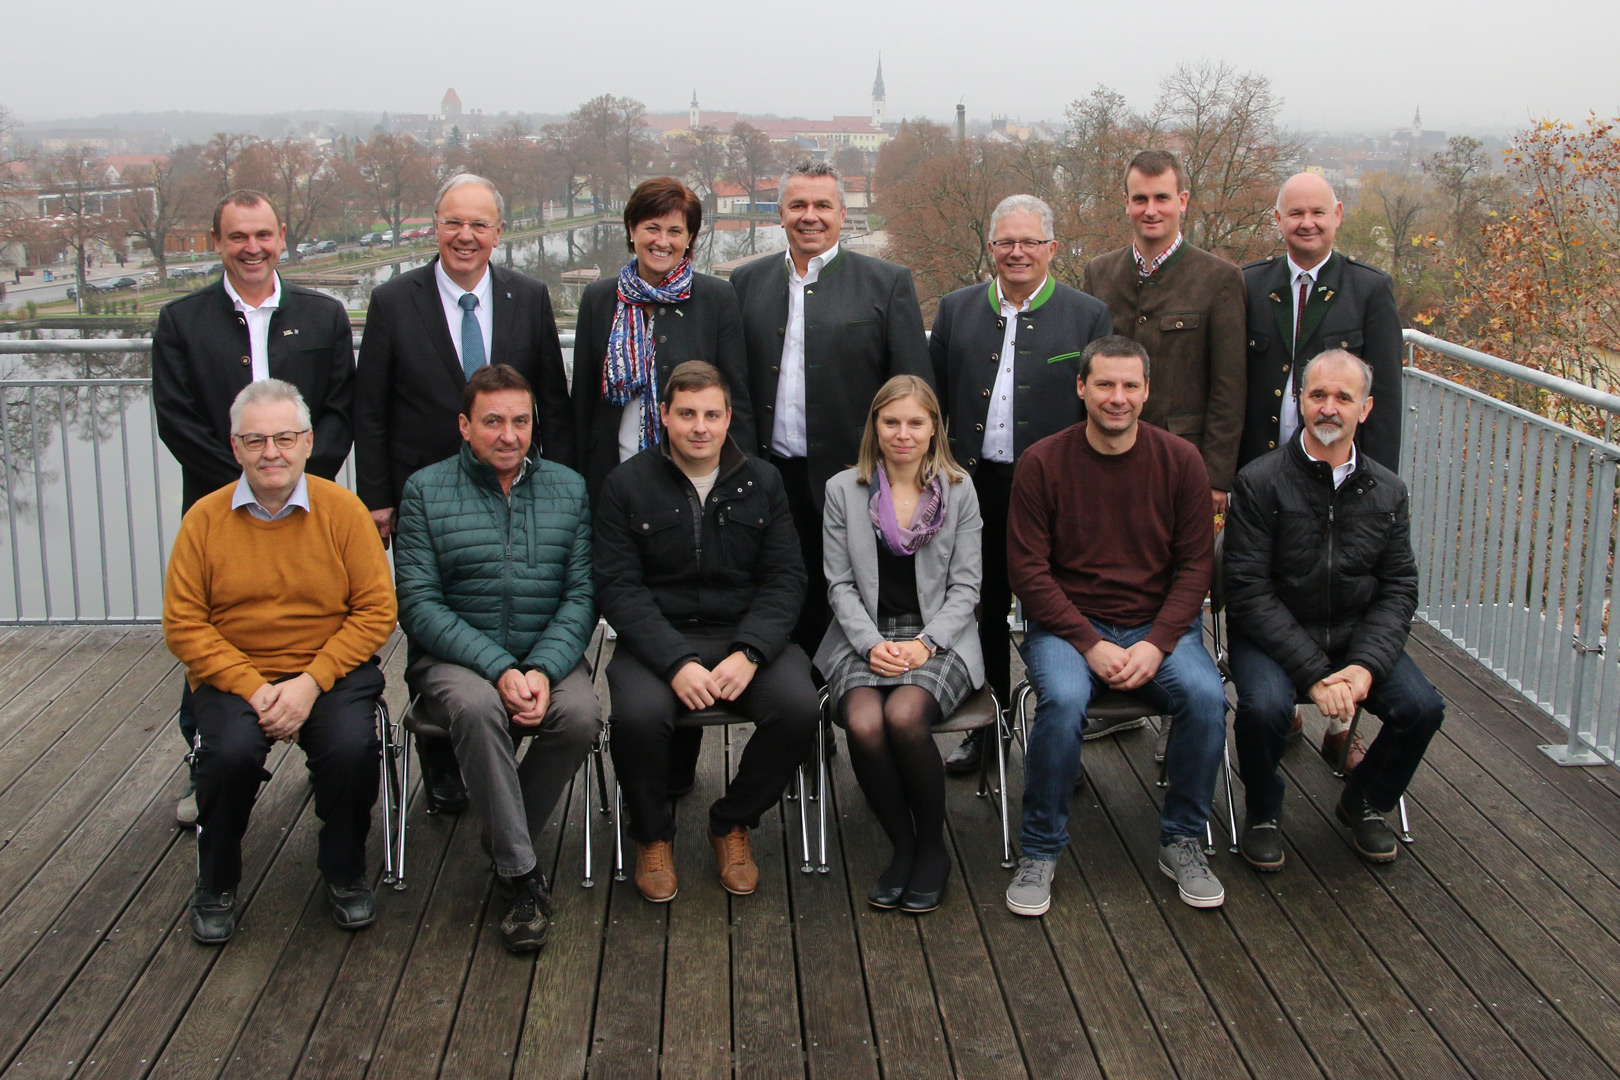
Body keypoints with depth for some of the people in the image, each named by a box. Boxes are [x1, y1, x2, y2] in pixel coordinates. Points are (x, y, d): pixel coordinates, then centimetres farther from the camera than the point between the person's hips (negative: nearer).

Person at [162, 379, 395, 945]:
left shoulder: (342, 509, -2)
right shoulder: (204, 519, -1)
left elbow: (376, 610, -4)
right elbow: (182, 624, -2)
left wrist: (311, 681, -16)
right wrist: (252, 687, -15)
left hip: (331, 671, 0)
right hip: (232, 676, 0)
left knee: (352, 747, -27)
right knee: (231, 751, -28)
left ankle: (344, 872, 4)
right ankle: (215, 883, 2)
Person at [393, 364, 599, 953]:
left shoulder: (569, 488, 8)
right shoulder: (425, 491, 1)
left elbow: (582, 594, 1)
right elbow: (419, 604, -7)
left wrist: (543, 671, -17)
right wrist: (499, 669, -19)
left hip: (548, 657, 2)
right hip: (455, 658, -2)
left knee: (581, 714, -29)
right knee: (477, 706, -35)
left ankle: (505, 839, -4)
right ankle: (522, 872, -23)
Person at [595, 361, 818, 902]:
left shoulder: (762, 482, 8)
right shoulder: (627, 484, 2)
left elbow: (785, 578, 3)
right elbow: (619, 588, -6)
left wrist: (749, 653, -15)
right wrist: (677, 662, -20)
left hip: (746, 634, 2)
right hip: (658, 639, -2)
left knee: (799, 707, -26)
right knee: (637, 714, -33)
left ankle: (732, 823, 2)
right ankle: (652, 834, -1)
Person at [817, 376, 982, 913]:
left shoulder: (958, 489, 7)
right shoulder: (843, 490, 8)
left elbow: (965, 585, 4)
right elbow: (840, 584, 5)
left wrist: (926, 643, -11)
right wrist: (872, 644, -11)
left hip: (937, 638, -1)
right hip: (864, 638, 1)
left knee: (905, 716, -32)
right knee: (864, 724, -31)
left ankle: (933, 848, -9)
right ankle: (902, 847, -7)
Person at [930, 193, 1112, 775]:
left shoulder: (1089, 316, 1)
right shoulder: (957, 310, 8)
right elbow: (933, 398, 9)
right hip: (978, 487, 3)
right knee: (986, 611, 13)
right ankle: (986, 727, 26)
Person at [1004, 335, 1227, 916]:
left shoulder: (1179, 460, 1)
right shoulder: (1042, 463, -5)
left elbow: (1196, 563, 2)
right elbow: (1027, 567, -5)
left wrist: (1157, 643, -12)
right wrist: (1090, 643, -15)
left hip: (1161, 623, 2)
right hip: (1068, 622, -2)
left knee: (1206, 694, -26)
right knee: (1063, 699, -32)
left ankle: (1182, 841, -3)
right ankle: (1040, 851, -11)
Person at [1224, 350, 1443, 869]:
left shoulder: (1387, 491, 4)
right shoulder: (1260, 482, -10)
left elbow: (1399, 589, 4)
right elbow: (1249, 592, -14)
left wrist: (1366, 666, -15)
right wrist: (1314, 673, -22)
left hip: (1356, 634, 4)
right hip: (1271, 636, -4)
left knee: (1422, 707, -18)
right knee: (1264, 706, -32)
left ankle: (1365, 804, 14)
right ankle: (1262, 813, 1)